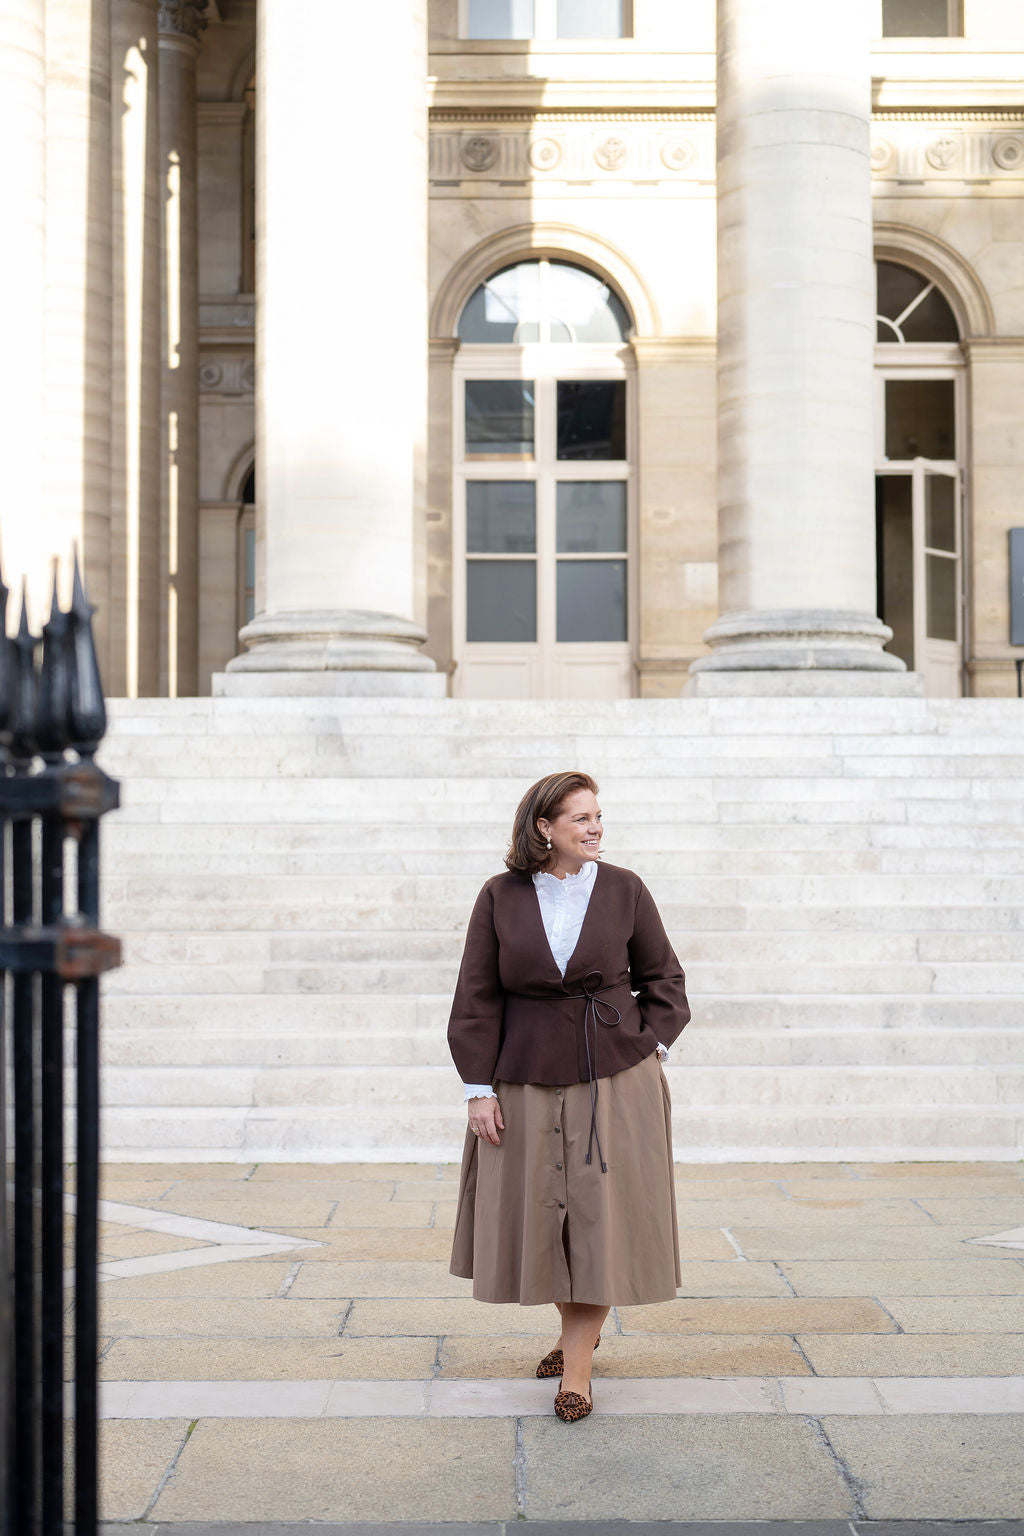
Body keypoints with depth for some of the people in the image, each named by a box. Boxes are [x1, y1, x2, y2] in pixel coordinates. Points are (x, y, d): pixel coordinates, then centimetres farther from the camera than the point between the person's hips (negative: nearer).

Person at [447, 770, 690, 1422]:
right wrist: (479, 1089, -5)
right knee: (539, 1217, 9)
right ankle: (581, 1328, 34)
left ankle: (577, 1368, 6)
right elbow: (477, 998, -1)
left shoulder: (624, 890, -1)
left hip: (614, 1081, -1)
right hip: (527, 1084, 1)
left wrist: (648, 1051, -1)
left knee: (600, 1215, -3)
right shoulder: (501, 897, -2)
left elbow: (663, 978, 9)